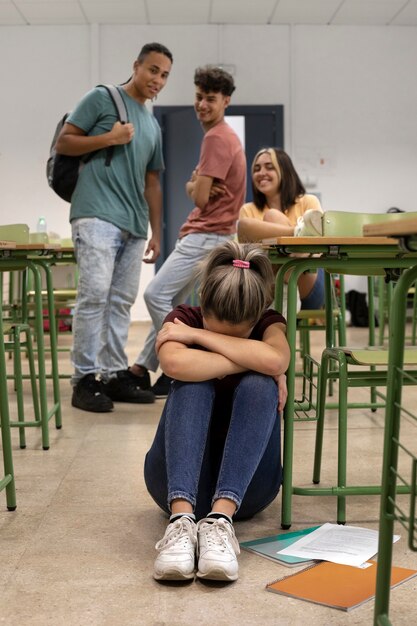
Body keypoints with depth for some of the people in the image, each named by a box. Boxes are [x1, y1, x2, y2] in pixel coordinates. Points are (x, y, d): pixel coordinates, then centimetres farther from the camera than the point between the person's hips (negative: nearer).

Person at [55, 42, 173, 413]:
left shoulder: (153, 126, 22)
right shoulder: (102, 98, 4)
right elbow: (63, 143, 0)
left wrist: (157, 233, 17)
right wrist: (110, 138, -10)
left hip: (134, 224, 7)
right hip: (98, 215, -7)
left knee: (121, 301, 6)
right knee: (94, 295, -11)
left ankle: (114, 374, 12)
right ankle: (85, 379, -6)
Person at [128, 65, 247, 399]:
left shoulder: (217, 138, -15)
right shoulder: (220, 135, 19)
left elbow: (199, 196, -19)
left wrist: (195, 185, 4)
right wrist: (197, 185, -7)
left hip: (207, 236, -10)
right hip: (201, 234, 10)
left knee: (157, 295, -12)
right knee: (169, 301, 12)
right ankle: (143, 368, 19)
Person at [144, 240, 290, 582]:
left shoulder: (269, 324, -5)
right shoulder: (184, 318, -7)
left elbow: (276, 360, -31)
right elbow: (176, 364, -32)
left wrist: (197, 336, -23)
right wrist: (253, 361, -25)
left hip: (245, 482, 1)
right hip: (181, 480, 0)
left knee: (259, 385, -26)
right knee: (193, 384, -28)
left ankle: (221, 518, -38)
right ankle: (181, 518, -42)